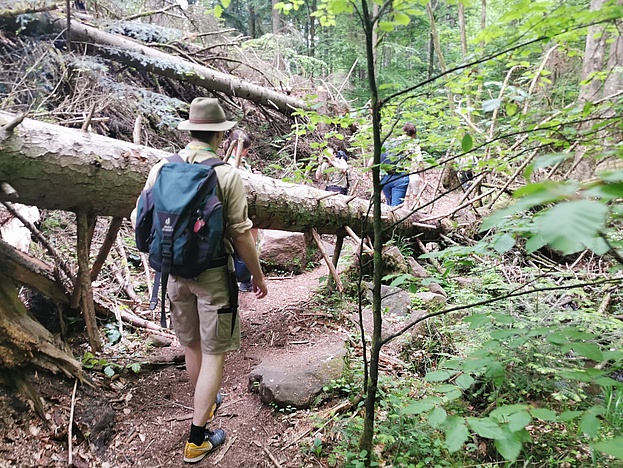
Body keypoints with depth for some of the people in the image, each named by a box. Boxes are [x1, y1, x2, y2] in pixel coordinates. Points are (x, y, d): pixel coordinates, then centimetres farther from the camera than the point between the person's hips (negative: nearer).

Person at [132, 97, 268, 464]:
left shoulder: (162, 168, -2)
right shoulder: (228, 175, -15)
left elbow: (139, 221, 3)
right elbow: (241, 234, -14)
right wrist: (258, 275, -1)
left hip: (175, 272, 5)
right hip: (214, 275, -5)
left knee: (191, 344, 23)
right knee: (214, 352, 8)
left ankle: (206, 402, 46)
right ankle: (197, 438, 16)